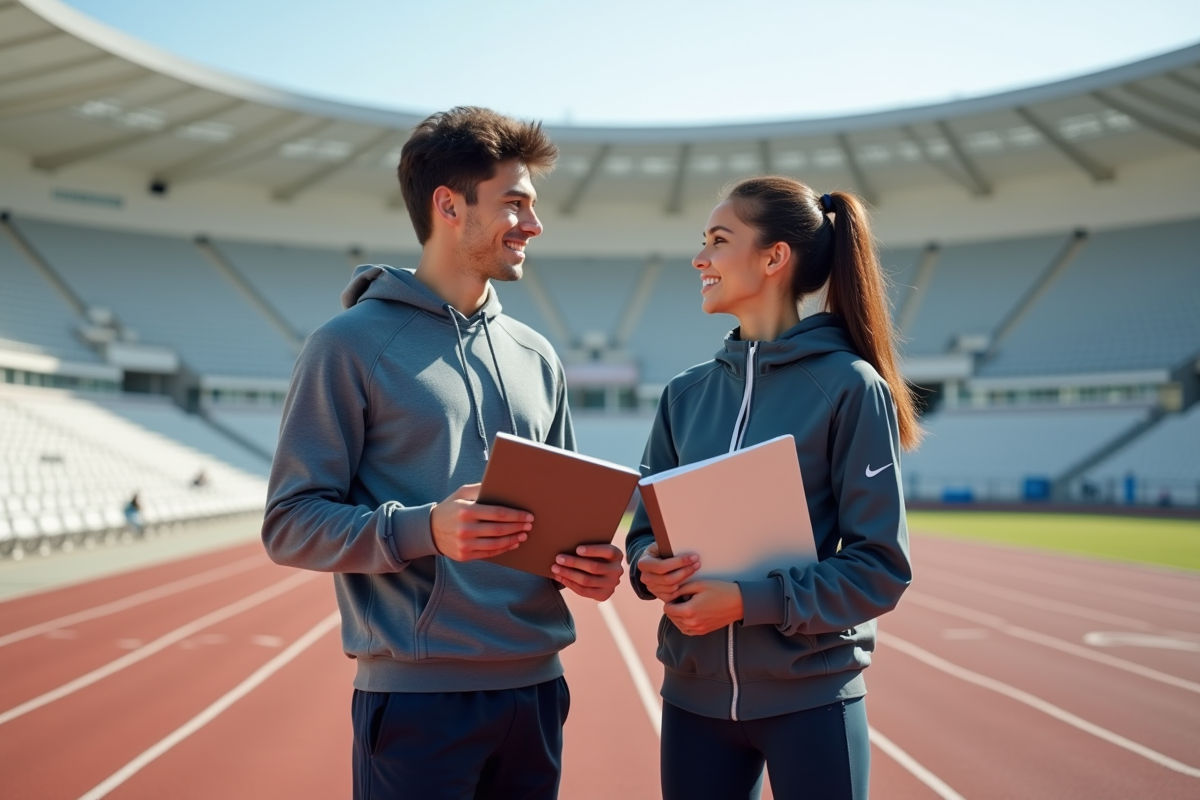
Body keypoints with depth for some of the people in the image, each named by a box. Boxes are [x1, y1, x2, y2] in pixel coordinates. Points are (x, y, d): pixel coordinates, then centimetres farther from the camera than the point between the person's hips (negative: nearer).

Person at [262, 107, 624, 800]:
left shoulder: (536, 357, 12)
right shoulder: (352, 345, -6)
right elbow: (291, 523, -9)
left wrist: (593, 559, -4)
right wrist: (424, 528, -24)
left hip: (537, 688, 6)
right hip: (416, 696, -5)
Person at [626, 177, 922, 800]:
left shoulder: (851, 386, -9)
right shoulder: (685, 394, 5)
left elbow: (881, 568, -11)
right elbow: (647, 529, 9)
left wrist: (748, 600, -20)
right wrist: (650, 568, -13)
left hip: (811, 697, -4)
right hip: (693, 697, 4)